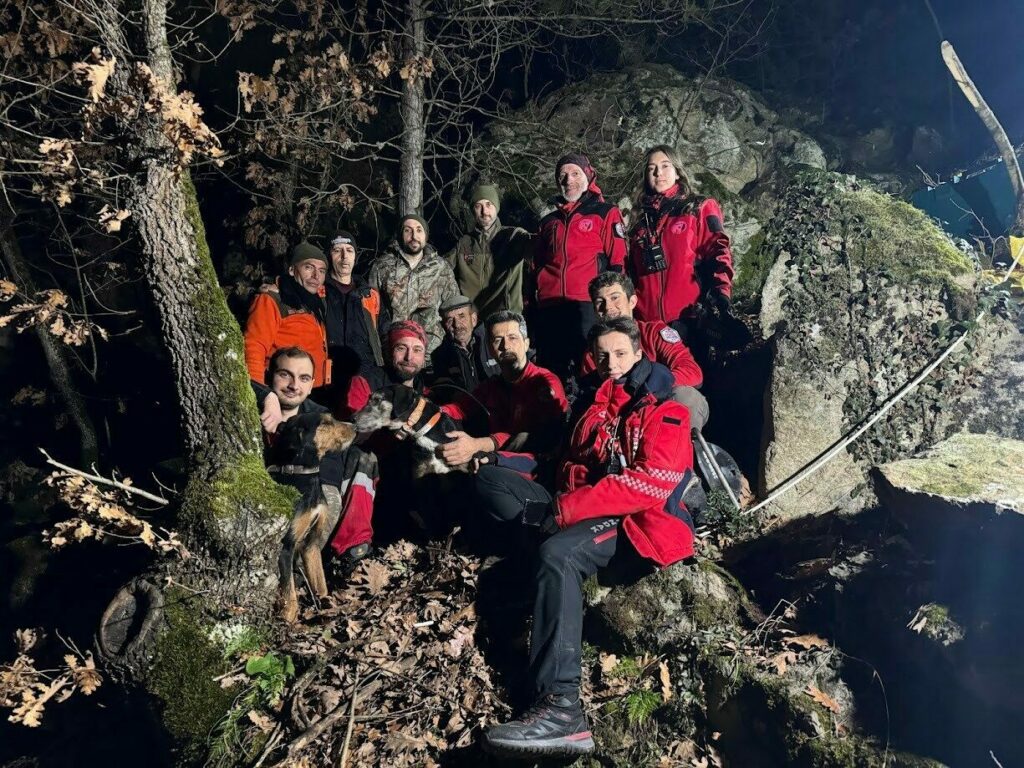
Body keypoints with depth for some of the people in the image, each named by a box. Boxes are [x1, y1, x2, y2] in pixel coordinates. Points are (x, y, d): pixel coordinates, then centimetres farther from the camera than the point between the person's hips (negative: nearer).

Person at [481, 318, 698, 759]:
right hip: (591, 514, 7)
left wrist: (566, 509, -20)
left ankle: (562, 709, -42)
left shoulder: (665, 413, -1)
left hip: (643, 525, -7)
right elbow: (575, 469, 19)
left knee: (558, 554, -37)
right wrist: (563, 504, -8)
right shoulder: (595, 409, 21)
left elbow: (650, 484, -15)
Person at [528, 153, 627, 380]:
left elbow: (618, 260, 1)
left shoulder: (606, 213, 9)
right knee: (550, 372, 6)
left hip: (588, 305, -5)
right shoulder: (548, 222, 24)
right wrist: (531, 304, 18)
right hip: (548, 308, 5)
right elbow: (536, 267, 26)